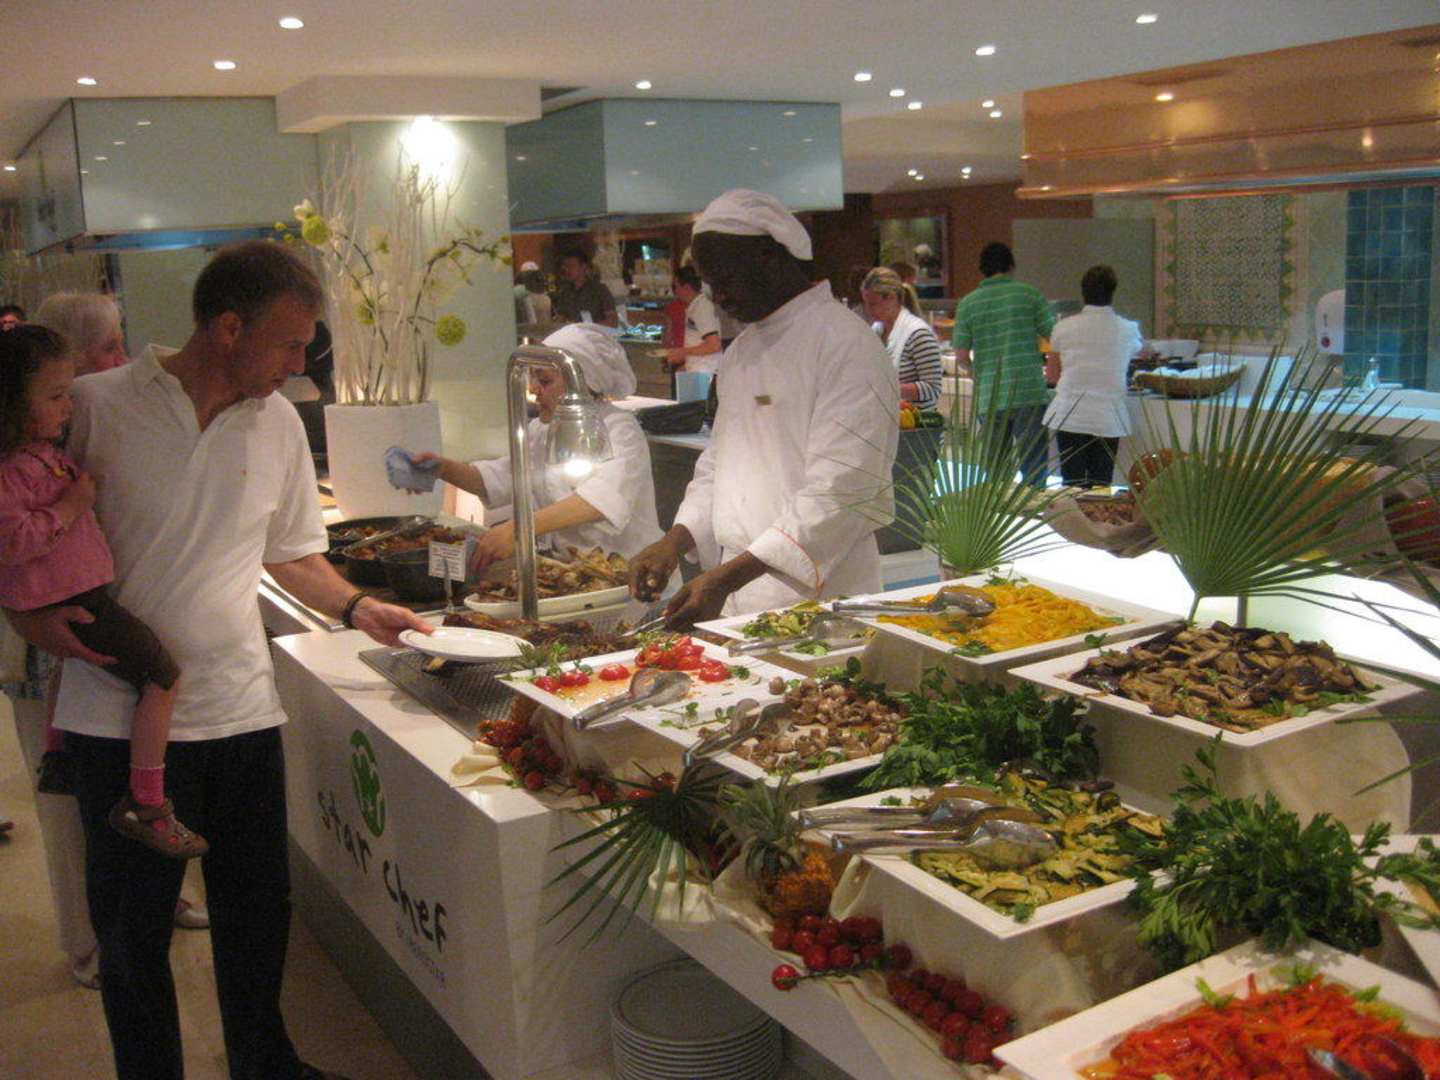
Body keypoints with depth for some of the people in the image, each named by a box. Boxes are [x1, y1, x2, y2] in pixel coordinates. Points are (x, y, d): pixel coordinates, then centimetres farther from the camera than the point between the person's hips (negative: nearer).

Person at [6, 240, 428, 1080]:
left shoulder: (278, 422, 5)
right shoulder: (97, 406, -9)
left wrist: (356, 607, 2)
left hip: (243, 708, 4)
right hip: (122, 718, -4)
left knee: (259, 914, 16)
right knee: (133, 931, 11)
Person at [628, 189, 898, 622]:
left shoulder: (847, 345, -14)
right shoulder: (742, 350, 14)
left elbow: (838, 494, -21)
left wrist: (728, 577, -24)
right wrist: (676, 541, 1)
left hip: (813, 602, -7)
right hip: (735, 594, 7)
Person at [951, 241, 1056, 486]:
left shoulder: (967, 303, 5)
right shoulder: (1029, 294, 1)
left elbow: (961, 356, 2)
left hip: (988, 399, 3)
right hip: (1029, 394, -2)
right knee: (1034, 470, 0)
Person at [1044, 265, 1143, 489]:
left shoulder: (1064, 327, 0)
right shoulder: (1127, 330, 1)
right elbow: (1143, 351, 24)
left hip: (1070, 417, 0)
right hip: (1108, 420, 0)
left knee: (1072, 485, 3)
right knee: (1100, 485, 5)